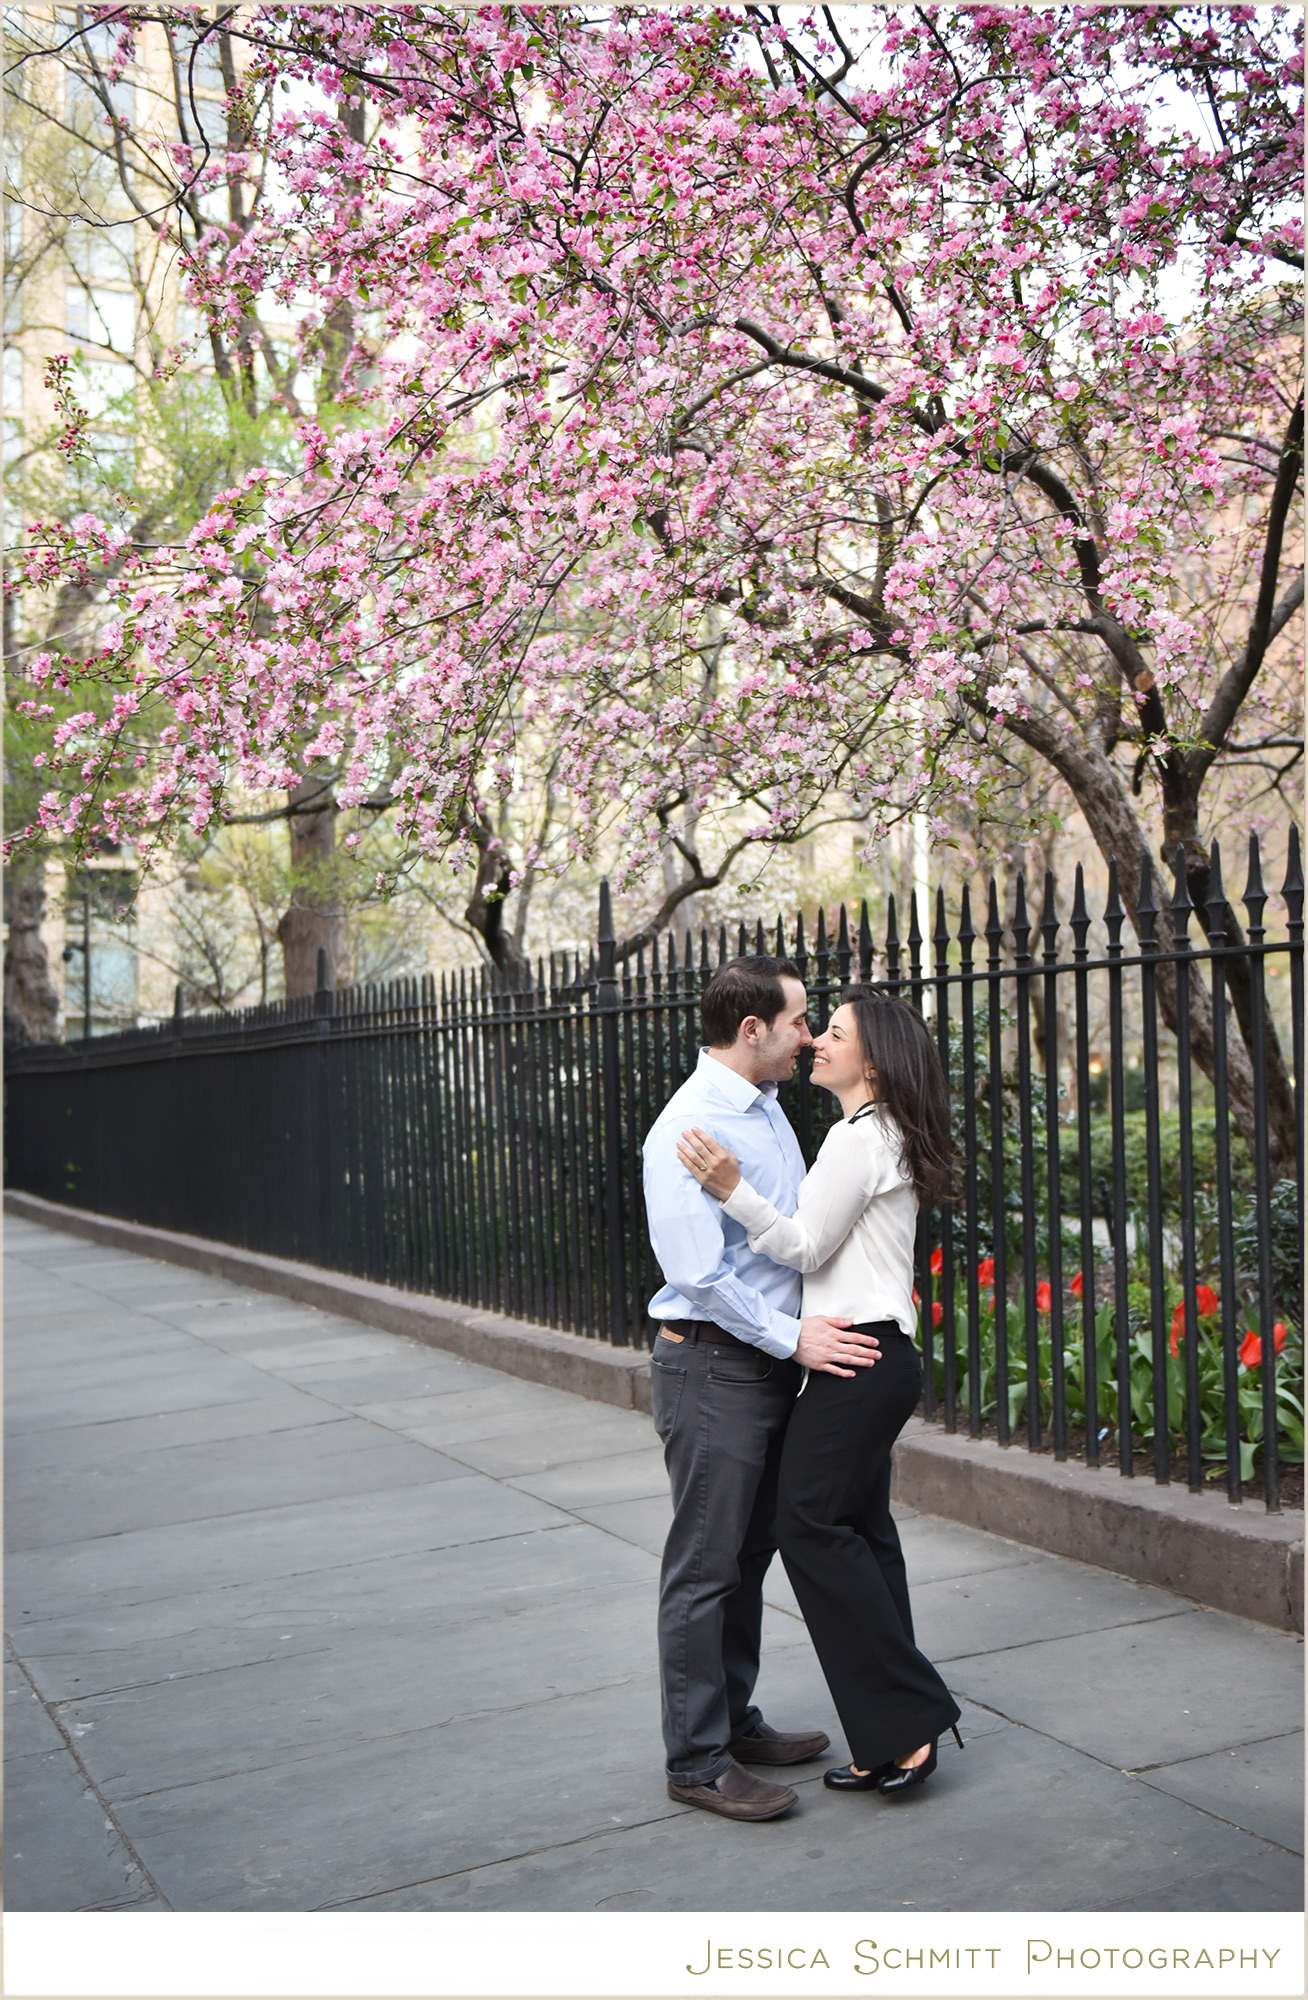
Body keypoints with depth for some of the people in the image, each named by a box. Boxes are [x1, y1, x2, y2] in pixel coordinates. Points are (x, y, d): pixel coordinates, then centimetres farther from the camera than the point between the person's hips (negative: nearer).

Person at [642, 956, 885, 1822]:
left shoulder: (768, 1109, 11)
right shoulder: (689, 1127, -19)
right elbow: (697, 1273, -23)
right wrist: (792, 1337, -19)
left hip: (771, 1359, 9)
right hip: (713, 1365, -9)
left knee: (752, 1555, 18)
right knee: (705, 1569, 0)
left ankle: (734, 1722, 32)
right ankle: (697, 1761, 11)